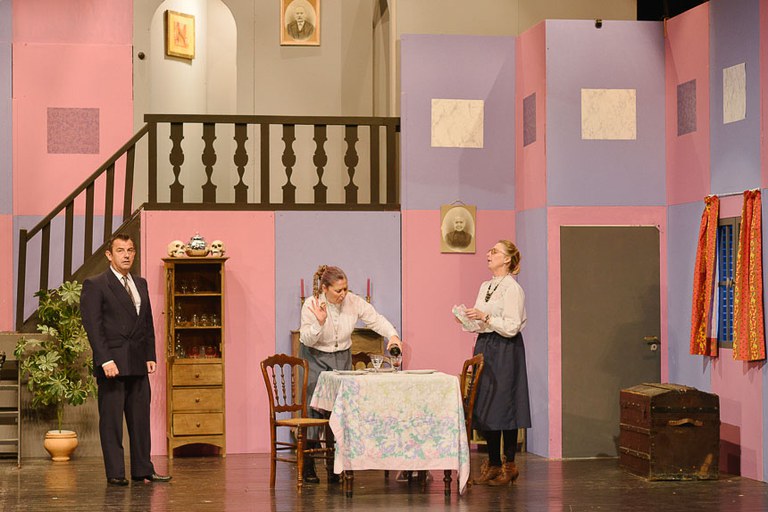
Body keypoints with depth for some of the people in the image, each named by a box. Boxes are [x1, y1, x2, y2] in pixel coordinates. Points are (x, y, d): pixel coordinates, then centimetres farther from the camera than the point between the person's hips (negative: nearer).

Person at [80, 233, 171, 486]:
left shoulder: (140, 283, 16)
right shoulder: (95, 285, -4)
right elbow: (92, 325, -10)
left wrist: (150, 356, 9)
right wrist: (105, 360, -17)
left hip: (138, 364, 6)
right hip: (112, 364, -6)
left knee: (141, 419, 7)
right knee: (111, 420, -1)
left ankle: (143, 470, 13)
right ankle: (115, 473, 3)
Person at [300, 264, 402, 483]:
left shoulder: (354, 302, -11)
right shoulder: (311, 305, -18)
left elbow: (376, 319, -8)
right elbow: (306, 339, -16)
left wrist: (392, 335, -25)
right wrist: (319, 323, -34)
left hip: (342, 358, 3)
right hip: (315, 358, -3)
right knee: (315, 409, -9)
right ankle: (308, 467, -2)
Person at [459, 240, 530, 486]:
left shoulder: (512, 289, -12)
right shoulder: (485, 286, 14)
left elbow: (511, 327, -18)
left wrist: (485, 317, -21)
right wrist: (469, 321, 3)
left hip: (504, 350, -9)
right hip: (484, 347, 9)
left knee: (503, 406, -6)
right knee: (484, 407, 8)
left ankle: (509, 466, 1)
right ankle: (493, 463, 16)